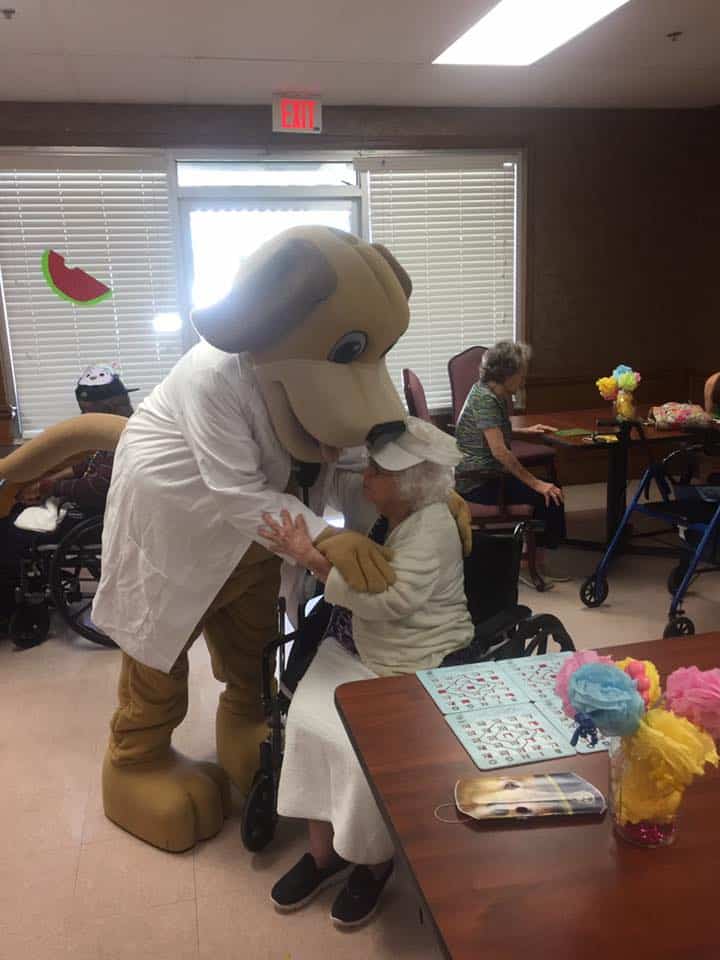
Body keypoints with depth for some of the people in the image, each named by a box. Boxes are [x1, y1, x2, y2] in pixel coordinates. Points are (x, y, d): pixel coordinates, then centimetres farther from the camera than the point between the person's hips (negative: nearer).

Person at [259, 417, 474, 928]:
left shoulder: (432, 527, -20)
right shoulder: (378, 511, 3)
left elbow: (386, 602, -29)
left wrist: (311, 558, -31)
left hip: (417, 669, -7)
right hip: (354, 649, 7)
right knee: (307, 722, -13)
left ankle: (373, 861, 8)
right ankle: (323, 850, 5)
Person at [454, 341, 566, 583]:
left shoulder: (497, 396, 11)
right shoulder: (484, 398, -19)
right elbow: (500, 451, -24)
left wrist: (525, 431, 19)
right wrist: (535, 483, -22)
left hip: (489, 474, 10)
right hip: (477, 483, -10)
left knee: (551, 489, 5)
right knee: (549, 496, -14)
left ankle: (536, 561, 8)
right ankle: (535, 561, 1)